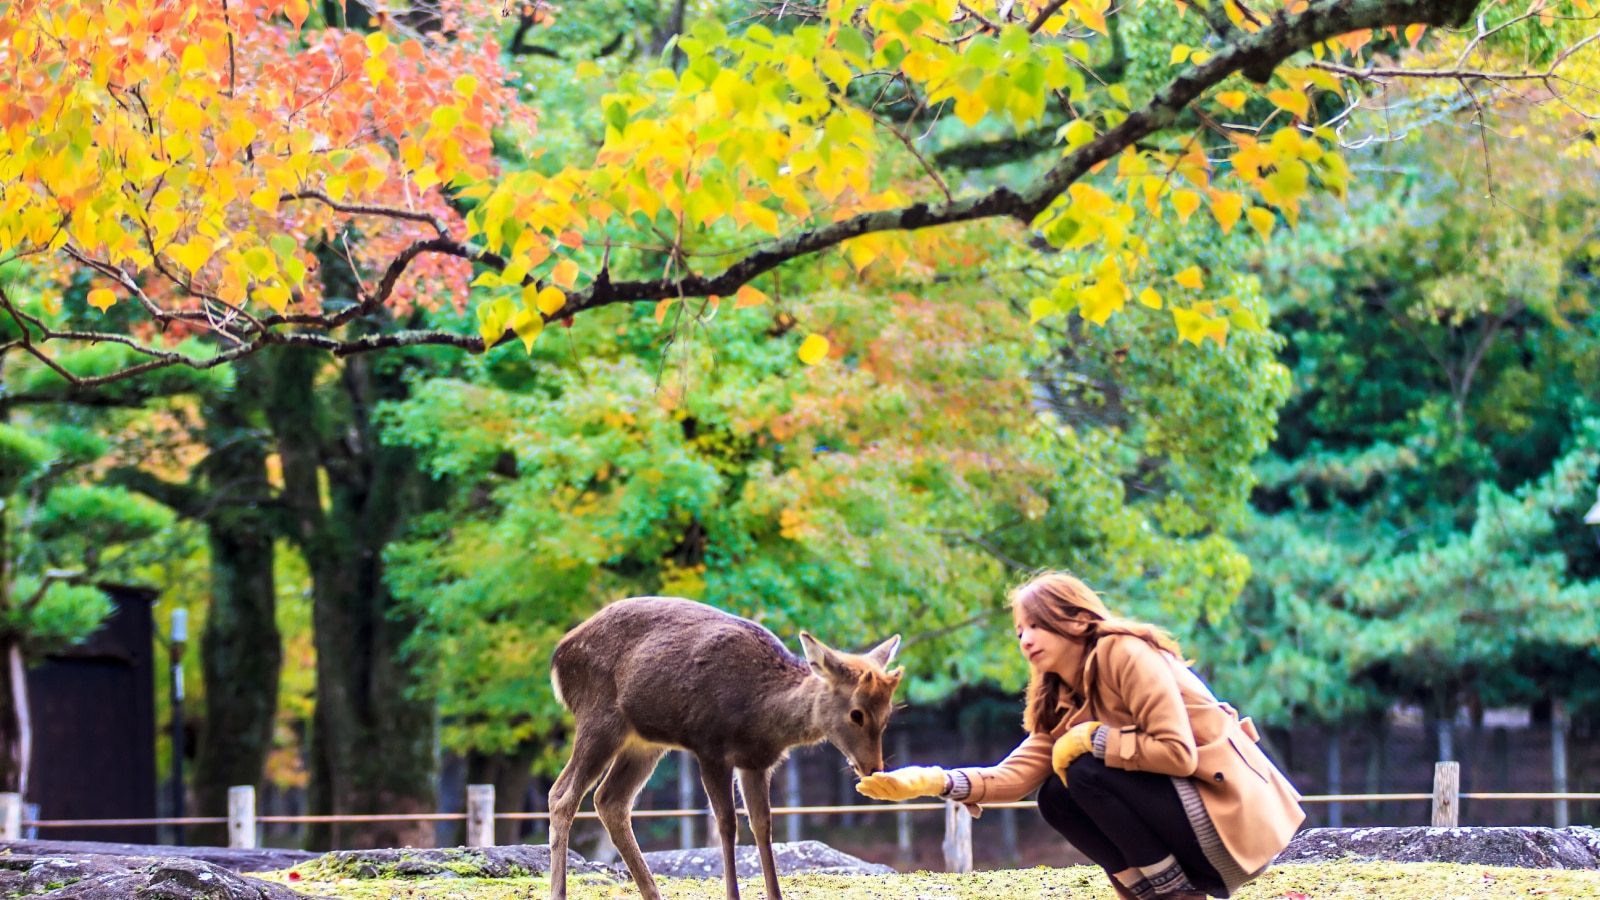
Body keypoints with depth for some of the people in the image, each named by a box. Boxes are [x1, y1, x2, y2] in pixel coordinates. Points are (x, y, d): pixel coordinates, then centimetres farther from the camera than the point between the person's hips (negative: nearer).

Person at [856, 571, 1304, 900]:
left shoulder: (1126, 654, -14)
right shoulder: (1064, 701, 11)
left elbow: (1178, 752, -23)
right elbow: (1016, 776, -2)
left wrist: (1094, 739, -16)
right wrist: (934, 782, -15)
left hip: (1229, 814, -9)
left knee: (1087, 771, -20)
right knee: (1056, 796, 1)